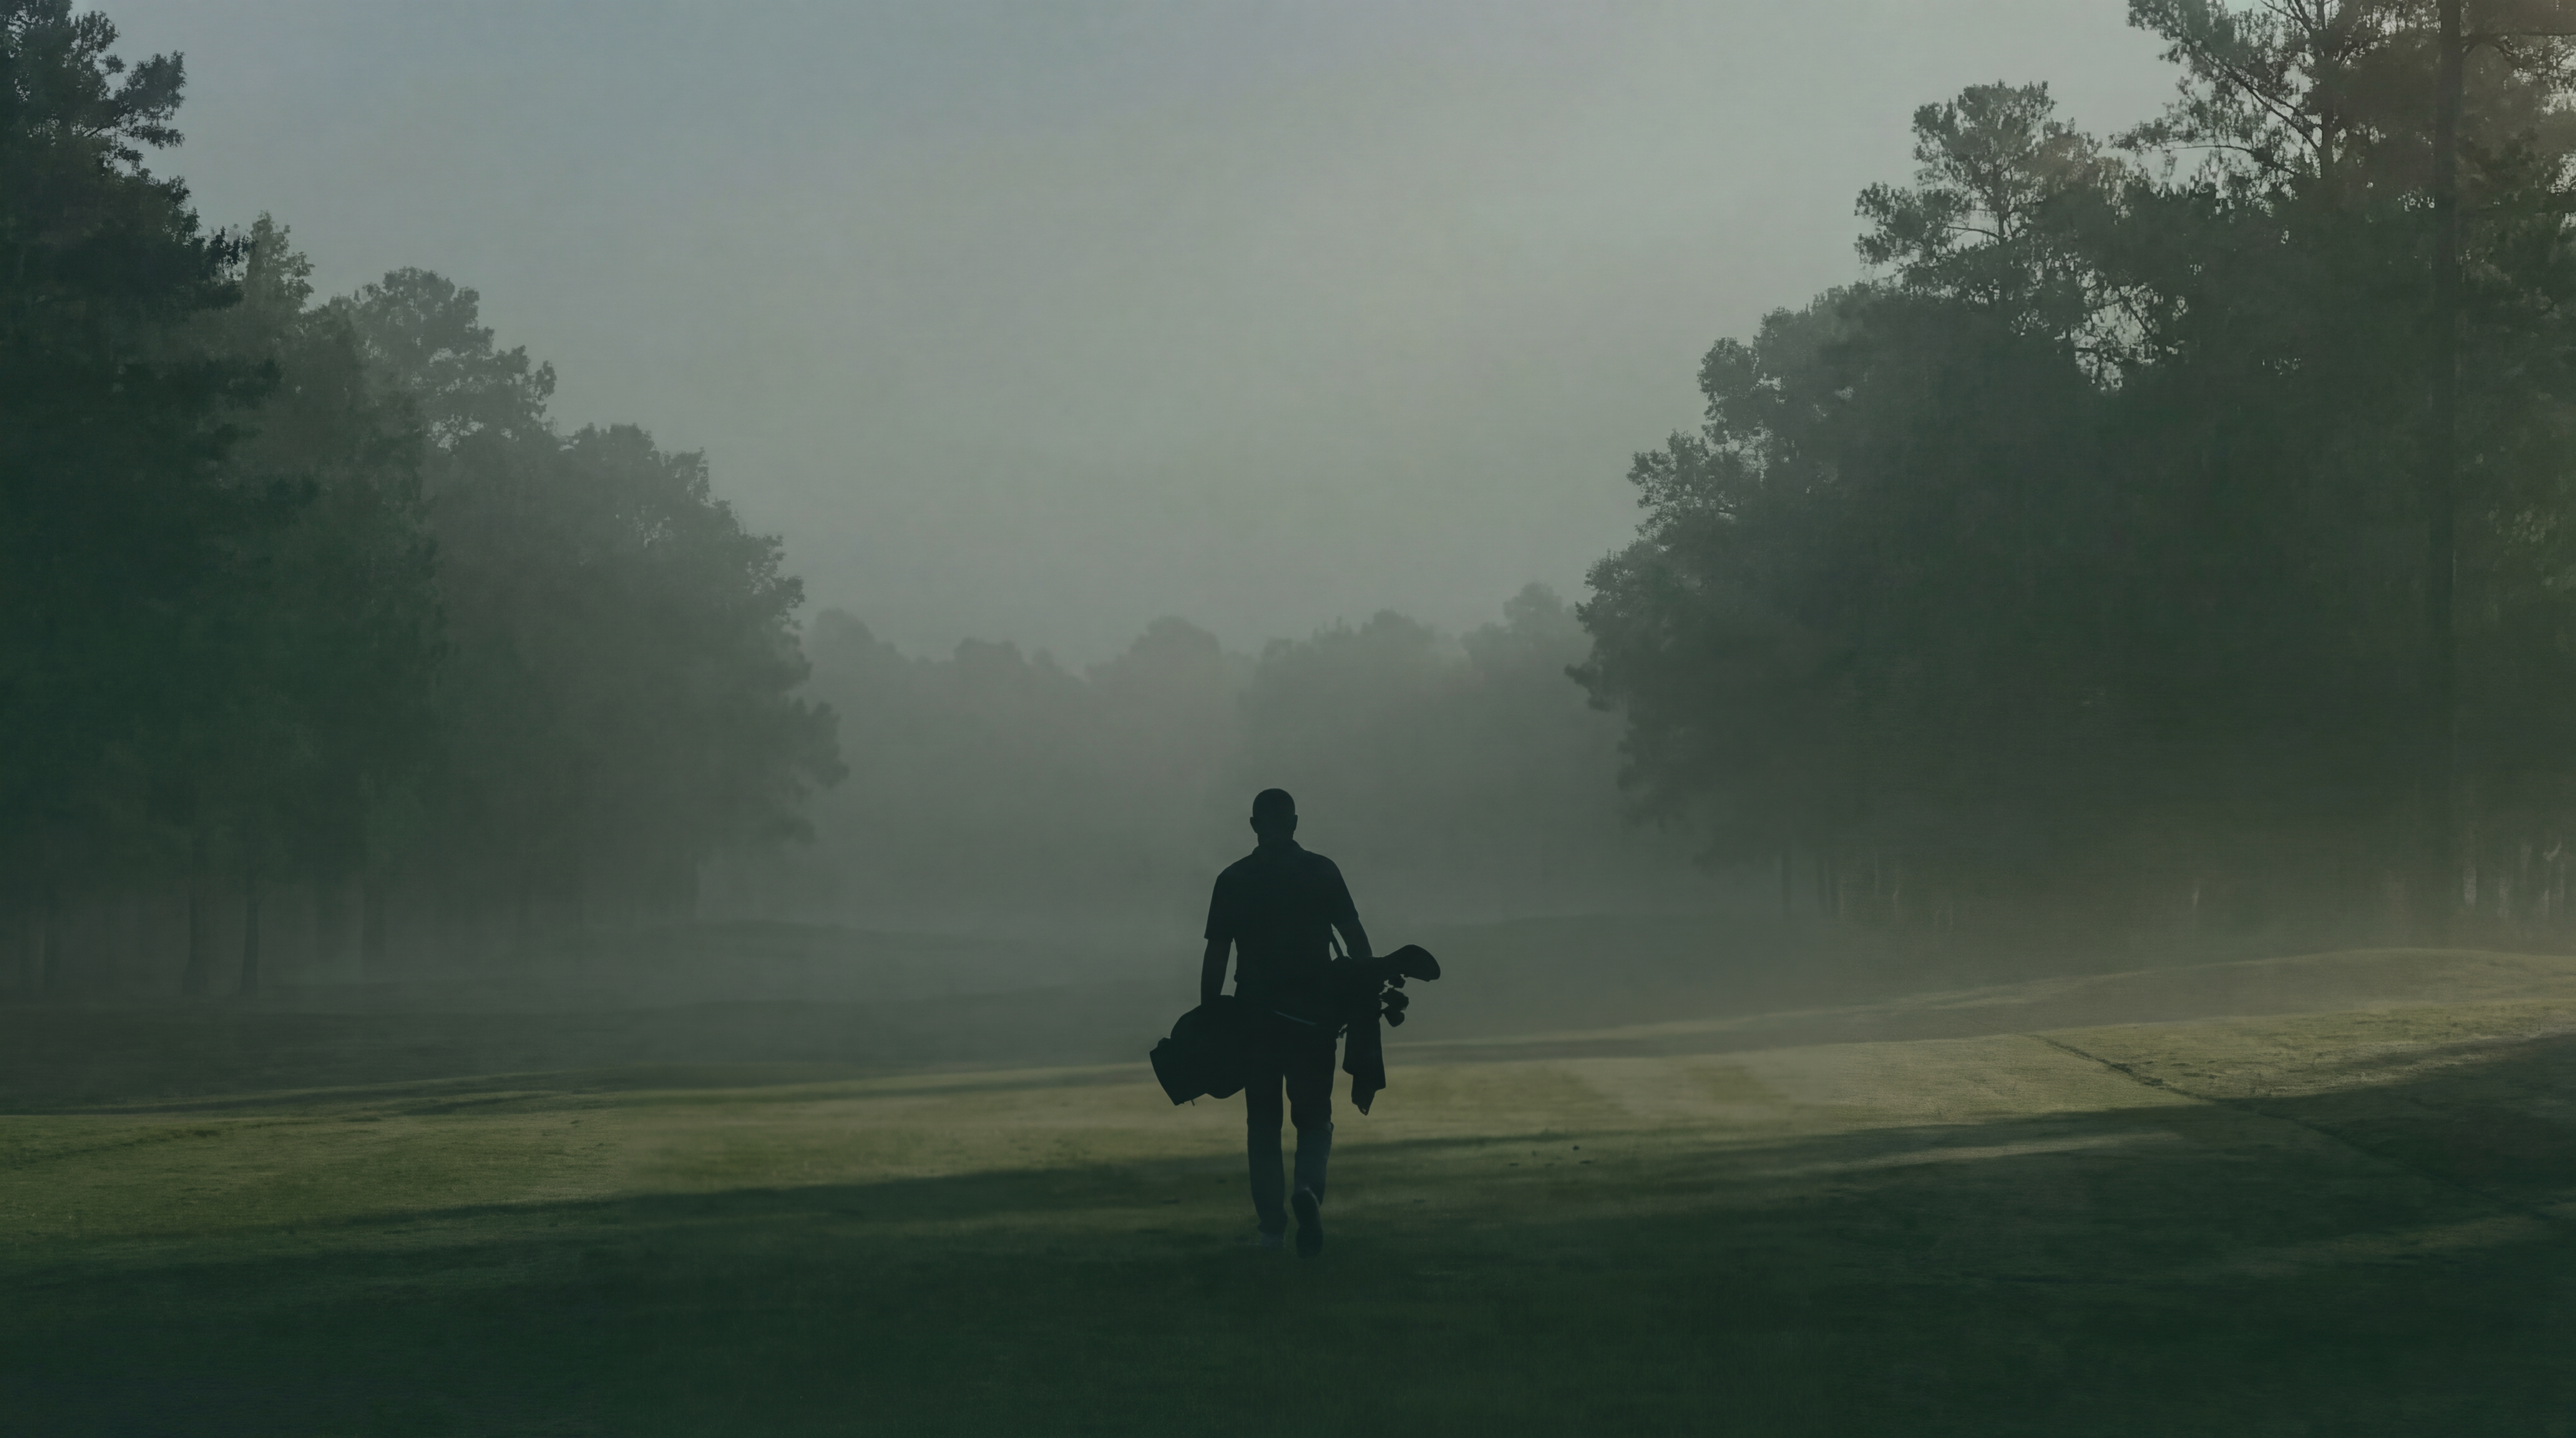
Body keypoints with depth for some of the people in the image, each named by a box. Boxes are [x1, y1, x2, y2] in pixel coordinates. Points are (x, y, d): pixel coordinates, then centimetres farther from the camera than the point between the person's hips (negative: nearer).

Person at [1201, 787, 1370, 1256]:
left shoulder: (1233, 880, 1)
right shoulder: (1321, 871, 1)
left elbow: (1216, 958, 0)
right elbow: (1356, 939, -2)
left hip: (1255, 1017, 0)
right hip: (1314, 1014, 0)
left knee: (1263, 1123, 10)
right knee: (1314, 1116, 8)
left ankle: (1271, 1226, 6)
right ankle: (1308, 1187, -20)